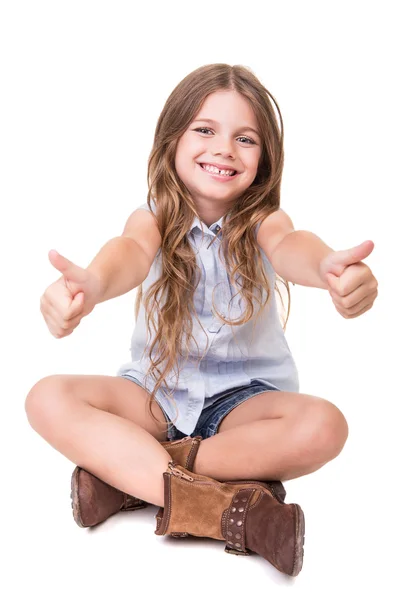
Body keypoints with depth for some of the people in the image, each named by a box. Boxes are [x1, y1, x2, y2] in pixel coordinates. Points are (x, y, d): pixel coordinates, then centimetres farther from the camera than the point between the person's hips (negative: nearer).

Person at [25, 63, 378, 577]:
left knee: (323, 426, -30)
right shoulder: (156, 218, -7)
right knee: (48, 400, -23)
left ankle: (127, 469, -20)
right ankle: (225, 506, -30)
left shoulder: (261, 221, -8)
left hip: (244, 397, 0)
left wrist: (328, 267, -60)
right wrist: (91, 285, -58)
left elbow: (289, 245, -33)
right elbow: (133, 249, -32)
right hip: (155, 391, 1)